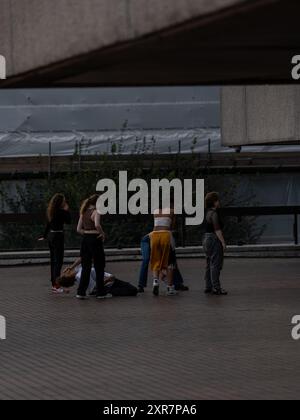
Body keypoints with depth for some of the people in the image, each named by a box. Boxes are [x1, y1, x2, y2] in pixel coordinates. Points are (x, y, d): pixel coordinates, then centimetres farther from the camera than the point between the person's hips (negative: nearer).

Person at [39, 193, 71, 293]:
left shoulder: (51, 211, 10)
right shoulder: (61, 212, -15)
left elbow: (48, 224, 18)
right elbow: (68, 221, -7)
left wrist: (44, 236, 28)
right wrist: (67, 210, -1)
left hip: (51, 235, 9)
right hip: (58, 236, -9)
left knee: (53, 261, 15)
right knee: (58, 261, -6)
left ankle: (54, 284, 21)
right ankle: (56, 285, -9)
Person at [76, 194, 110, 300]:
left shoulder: (84, 213, 12)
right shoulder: (96, 212, -10)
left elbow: (79, 229, 10)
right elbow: (97, 225, -28)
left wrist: (86, 233, 10)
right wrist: (102, 234, -14)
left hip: (85, 239, 6)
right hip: (95, 239, -6)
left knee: (85, 267, 10)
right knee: (99, 267, 5)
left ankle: (81, 292, 5)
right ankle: (101, 292, 9)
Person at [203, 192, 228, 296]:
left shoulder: (208, 213, 14)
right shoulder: (214, 214, -16)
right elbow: (217, 230, -20)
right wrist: (223, 242, -19)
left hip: (207, 239, 10)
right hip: (214, 240, -10)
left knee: (210, 264, 14)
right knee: (216, 264, -7)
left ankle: (209, 287, 18)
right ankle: (216, 288, -7)